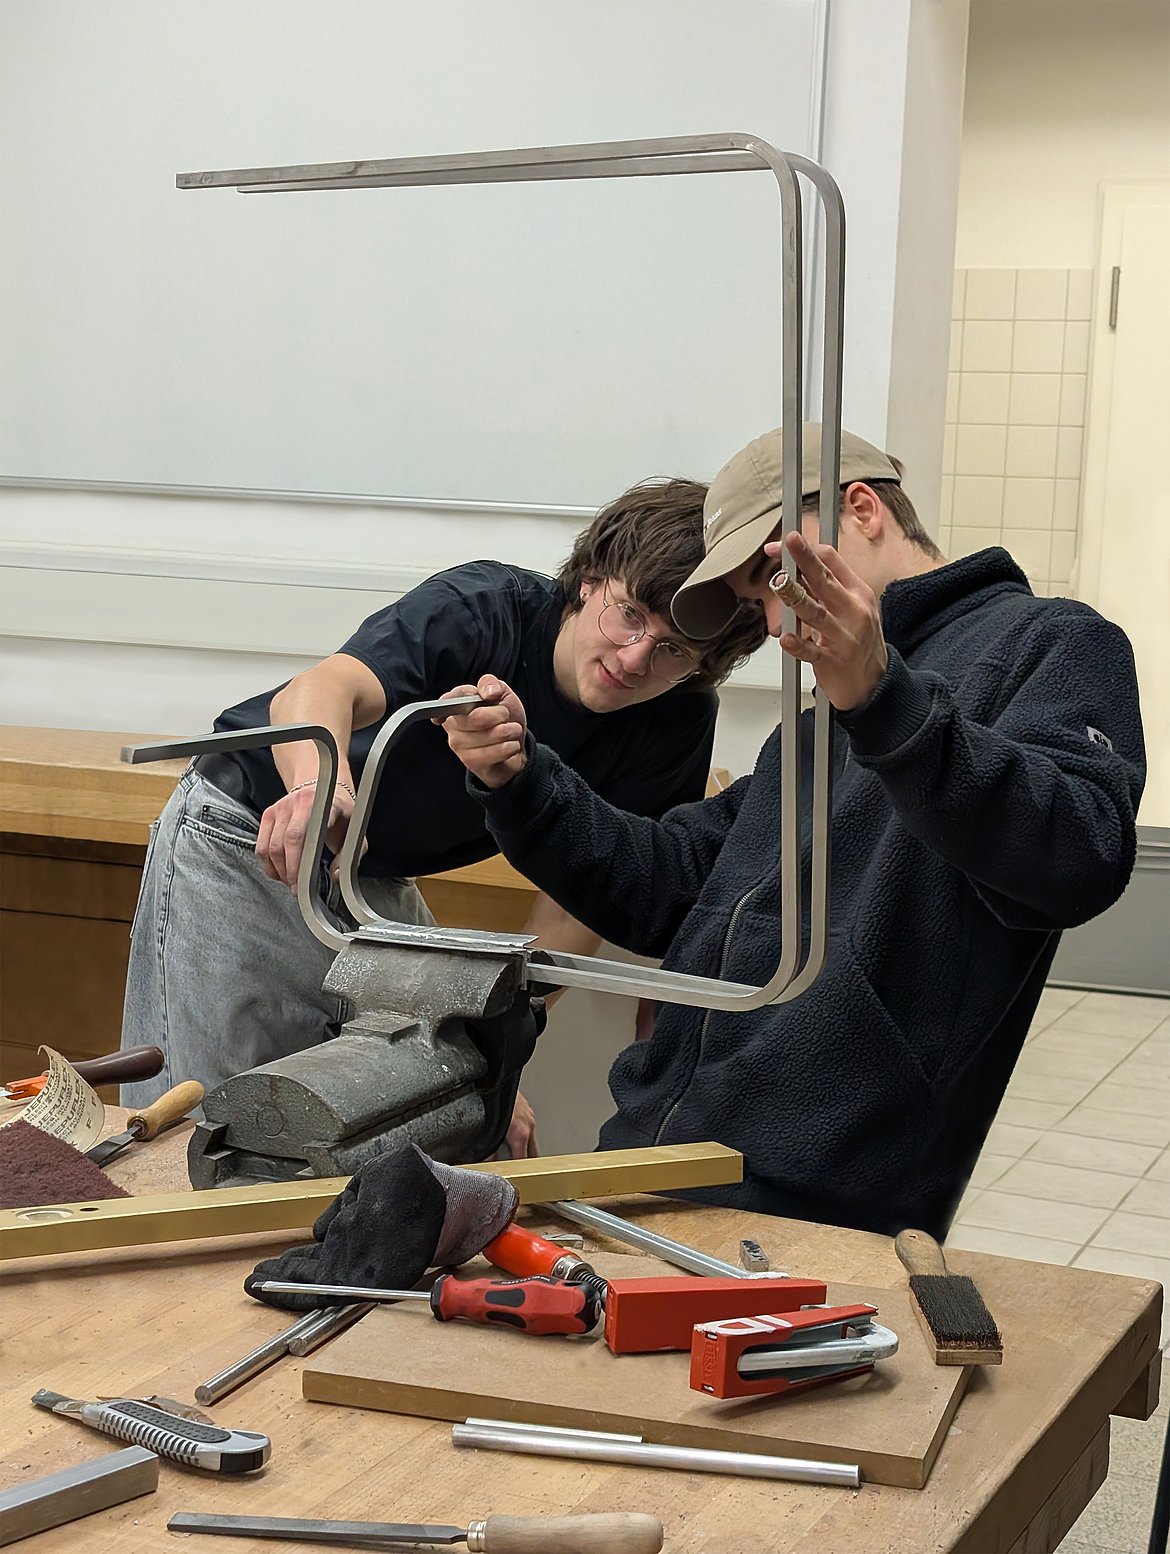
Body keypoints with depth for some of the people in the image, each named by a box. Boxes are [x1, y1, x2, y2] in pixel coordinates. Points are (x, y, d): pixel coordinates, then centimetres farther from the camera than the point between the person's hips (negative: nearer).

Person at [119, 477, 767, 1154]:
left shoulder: (679, 724, -15)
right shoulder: (483, 607, -29)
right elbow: (323, 688, -47)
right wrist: (318, 783, -70)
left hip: (383, 886, 5)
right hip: (242, 851, -5)